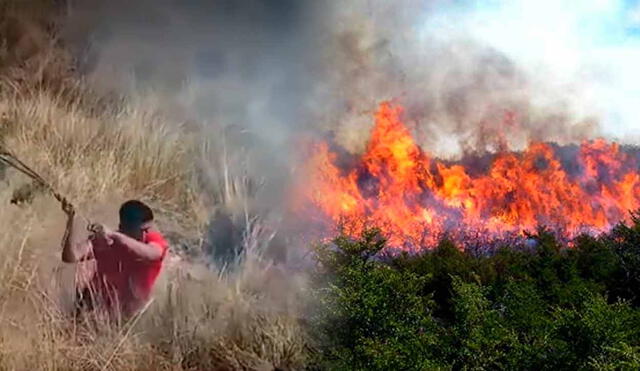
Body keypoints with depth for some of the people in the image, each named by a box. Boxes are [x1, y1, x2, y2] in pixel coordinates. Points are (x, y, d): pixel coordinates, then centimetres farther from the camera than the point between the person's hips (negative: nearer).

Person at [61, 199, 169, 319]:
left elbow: (150, 254, -44)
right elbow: (70, 257, -30)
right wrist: (71, 218, -39)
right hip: (99, 309, 0)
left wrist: (114, 235, -56)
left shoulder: (155, 240, -19)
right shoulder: (103, 241, -16)